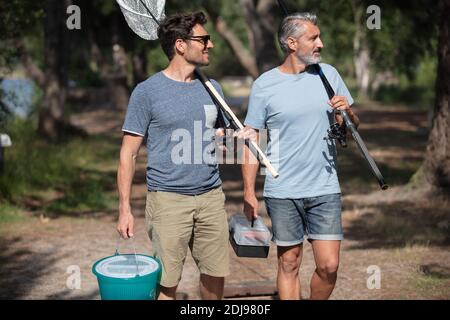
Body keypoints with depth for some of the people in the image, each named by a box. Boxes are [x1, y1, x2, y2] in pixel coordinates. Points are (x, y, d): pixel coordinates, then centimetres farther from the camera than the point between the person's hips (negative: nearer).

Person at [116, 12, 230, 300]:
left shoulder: (212, 89, 11)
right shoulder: (147, 91, -4)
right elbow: (129, 153, -3)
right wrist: (124, 208, -8)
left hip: (211, 197, 5)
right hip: (168, 199, -5)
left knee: (216, 276, 8)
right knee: (167, 283, -3)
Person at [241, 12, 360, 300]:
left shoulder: (329, 74, 6)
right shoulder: (265, 85, -3)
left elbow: (353, 126, 14)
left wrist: (348, 113, -10)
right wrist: (249, 193, -4)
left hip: (325, 190, 2)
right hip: (283, 193, -2)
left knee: (329, 266, -2)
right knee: (289, 265, 5)